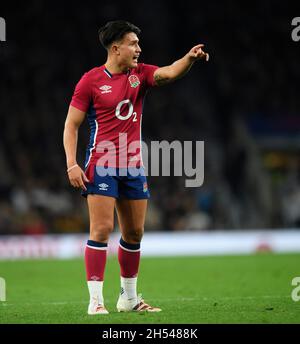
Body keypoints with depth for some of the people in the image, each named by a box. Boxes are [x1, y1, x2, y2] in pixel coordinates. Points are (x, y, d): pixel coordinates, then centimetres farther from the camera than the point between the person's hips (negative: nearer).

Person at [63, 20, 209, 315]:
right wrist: (72, 164, -11)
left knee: (134, 232, 11)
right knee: (102, 229, -13)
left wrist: (190, 58, -32)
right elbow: (71, 125, -2)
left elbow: (170, 72, -11)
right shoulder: (91, 80, -4)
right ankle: (95, 301, -11)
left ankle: (129, 298, 25)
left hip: (133, 167, 5)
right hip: (101, 166, -5)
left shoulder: (140, 74, 7)